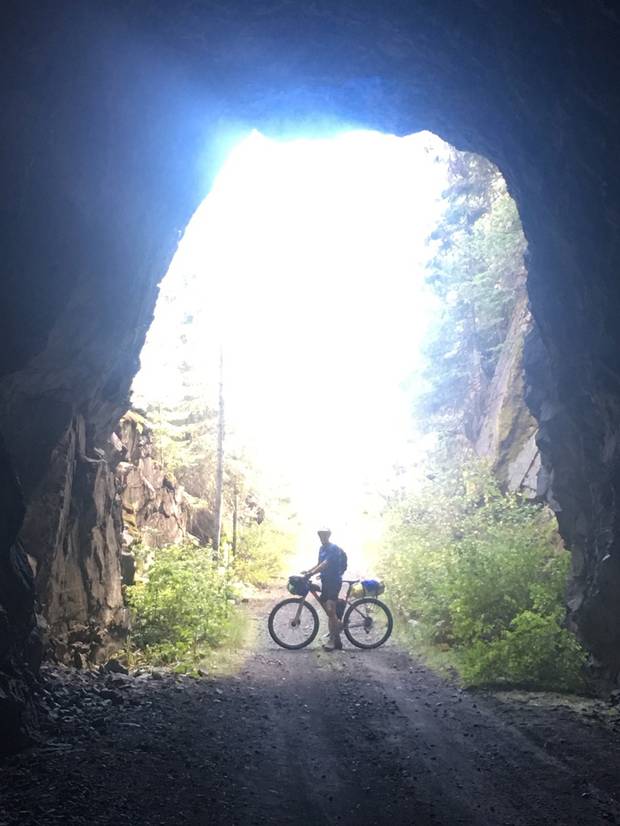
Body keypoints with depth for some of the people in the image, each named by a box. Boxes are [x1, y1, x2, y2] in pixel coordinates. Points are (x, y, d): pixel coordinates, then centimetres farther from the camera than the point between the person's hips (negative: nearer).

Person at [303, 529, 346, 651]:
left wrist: (311, 573, -31)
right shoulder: (322, 548, 15)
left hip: (334, 582, -9)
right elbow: (319, 564, 22)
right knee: (330, 612, 9)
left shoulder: (333, 548, -14)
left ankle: (333, 640, -9)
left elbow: (325, 564, -24)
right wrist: (308, 571, 7)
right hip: (325, 582, 9)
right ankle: (336, 641, 15)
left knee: (330, 610, -16)